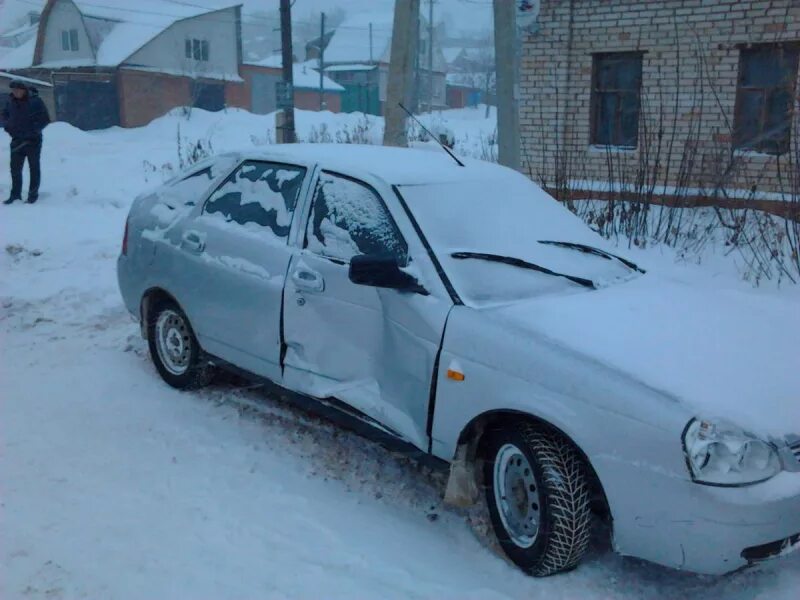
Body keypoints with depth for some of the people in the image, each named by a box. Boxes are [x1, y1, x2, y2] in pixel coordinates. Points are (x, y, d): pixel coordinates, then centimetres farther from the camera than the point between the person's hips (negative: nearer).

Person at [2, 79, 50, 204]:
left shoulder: (35, 101, -12)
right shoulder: (10, 101, 2)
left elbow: (45, 119, -11)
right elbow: (5, 115, 17)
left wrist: (33, 130, -20)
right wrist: (7, 126, -2)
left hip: (33, 140, -4)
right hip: (17, 140, 4)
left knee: (34, 168, 6)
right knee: (15, 168, 7)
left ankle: (33, 194, 14)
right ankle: (15, 194, 17)